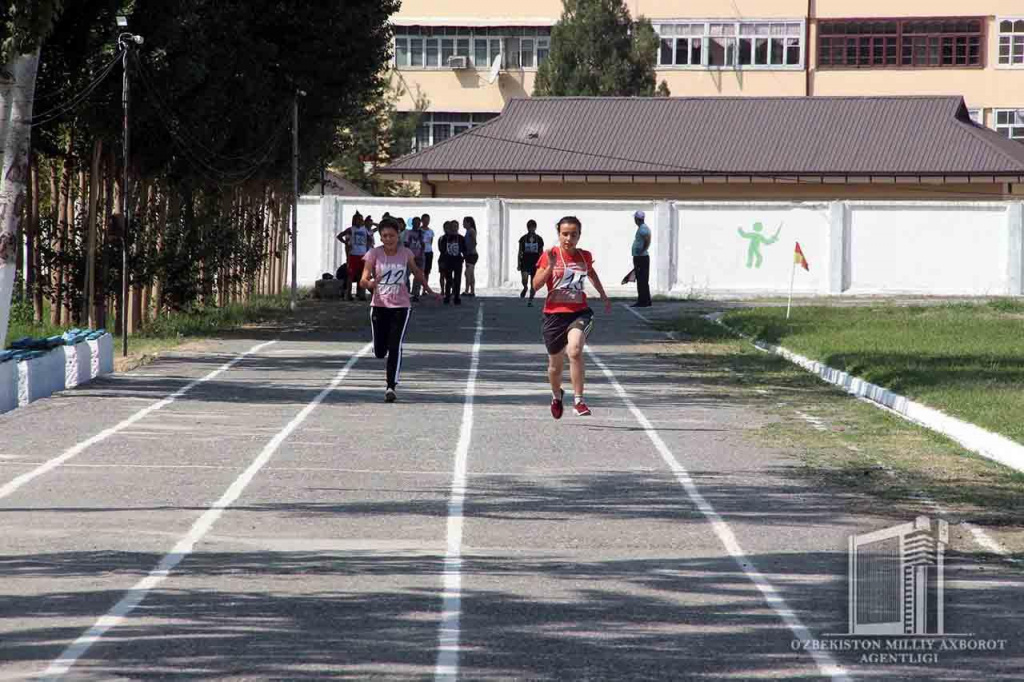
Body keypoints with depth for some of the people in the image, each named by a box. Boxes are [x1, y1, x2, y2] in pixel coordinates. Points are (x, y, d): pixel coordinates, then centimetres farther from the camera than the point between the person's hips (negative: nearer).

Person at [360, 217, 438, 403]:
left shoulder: (405, 253, -1)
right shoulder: (374, 254, -7)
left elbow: (416, 272, 19)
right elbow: (363, 280, -13)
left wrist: (428, 290, 25)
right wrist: (369, 283, -35)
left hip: (400, 306, 0)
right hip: (379, 305, 0)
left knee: (395, 347, -13)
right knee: (379, 351, 5)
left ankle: (391, 386, -11)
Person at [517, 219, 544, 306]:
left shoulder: (539, 239, 5)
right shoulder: (523, 239, 4)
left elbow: (541, 253, 9)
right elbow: (520, 252, 7)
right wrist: (518, 264, 1)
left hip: (535, 263, 1)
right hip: (525, 262, -1)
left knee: (533, 284, 1)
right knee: (525, 278, -24)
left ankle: (531, 299, 11)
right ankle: (525, 288, 8)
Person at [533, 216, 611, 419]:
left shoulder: (585, 256, 4)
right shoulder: (550, 255, -4)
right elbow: (536, 284, -11)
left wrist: (603, 296, 33)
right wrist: (550, 267, -24)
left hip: (579, 312, 0)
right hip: (554, 314, 0)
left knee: (575, 351, -28)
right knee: (556, 364, 13)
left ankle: (578, 401, -23)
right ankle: (556, 396, 45)